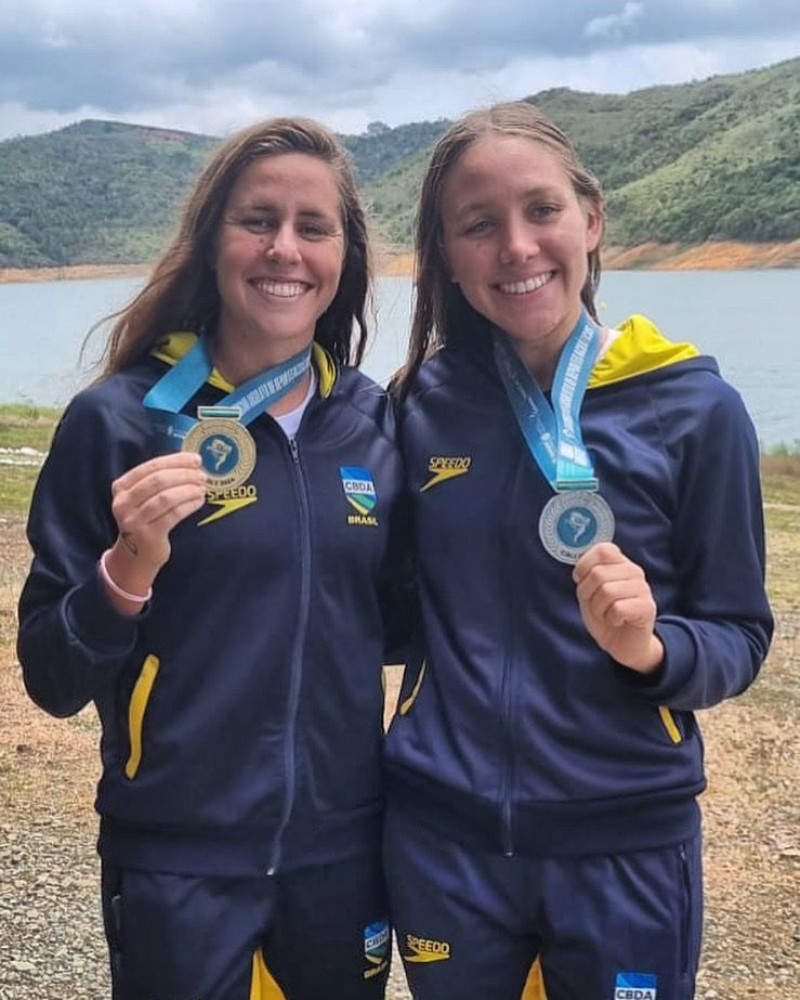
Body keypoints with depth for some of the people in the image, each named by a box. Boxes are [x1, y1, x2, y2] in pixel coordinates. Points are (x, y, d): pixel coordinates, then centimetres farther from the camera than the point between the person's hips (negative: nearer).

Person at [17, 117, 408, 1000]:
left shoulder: (374, 421, 0)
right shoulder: (121, 419, -11)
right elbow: (52, 678, -9)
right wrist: (129, 567, -25)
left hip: (343, 851, 4)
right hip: (178, 862, -3)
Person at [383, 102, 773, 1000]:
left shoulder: (693, 409, -9)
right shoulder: (422, 403, -2)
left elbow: (739, 636, -5)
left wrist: (650, 647, -22)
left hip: (626, 842, -2)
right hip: (441, 836, 2)